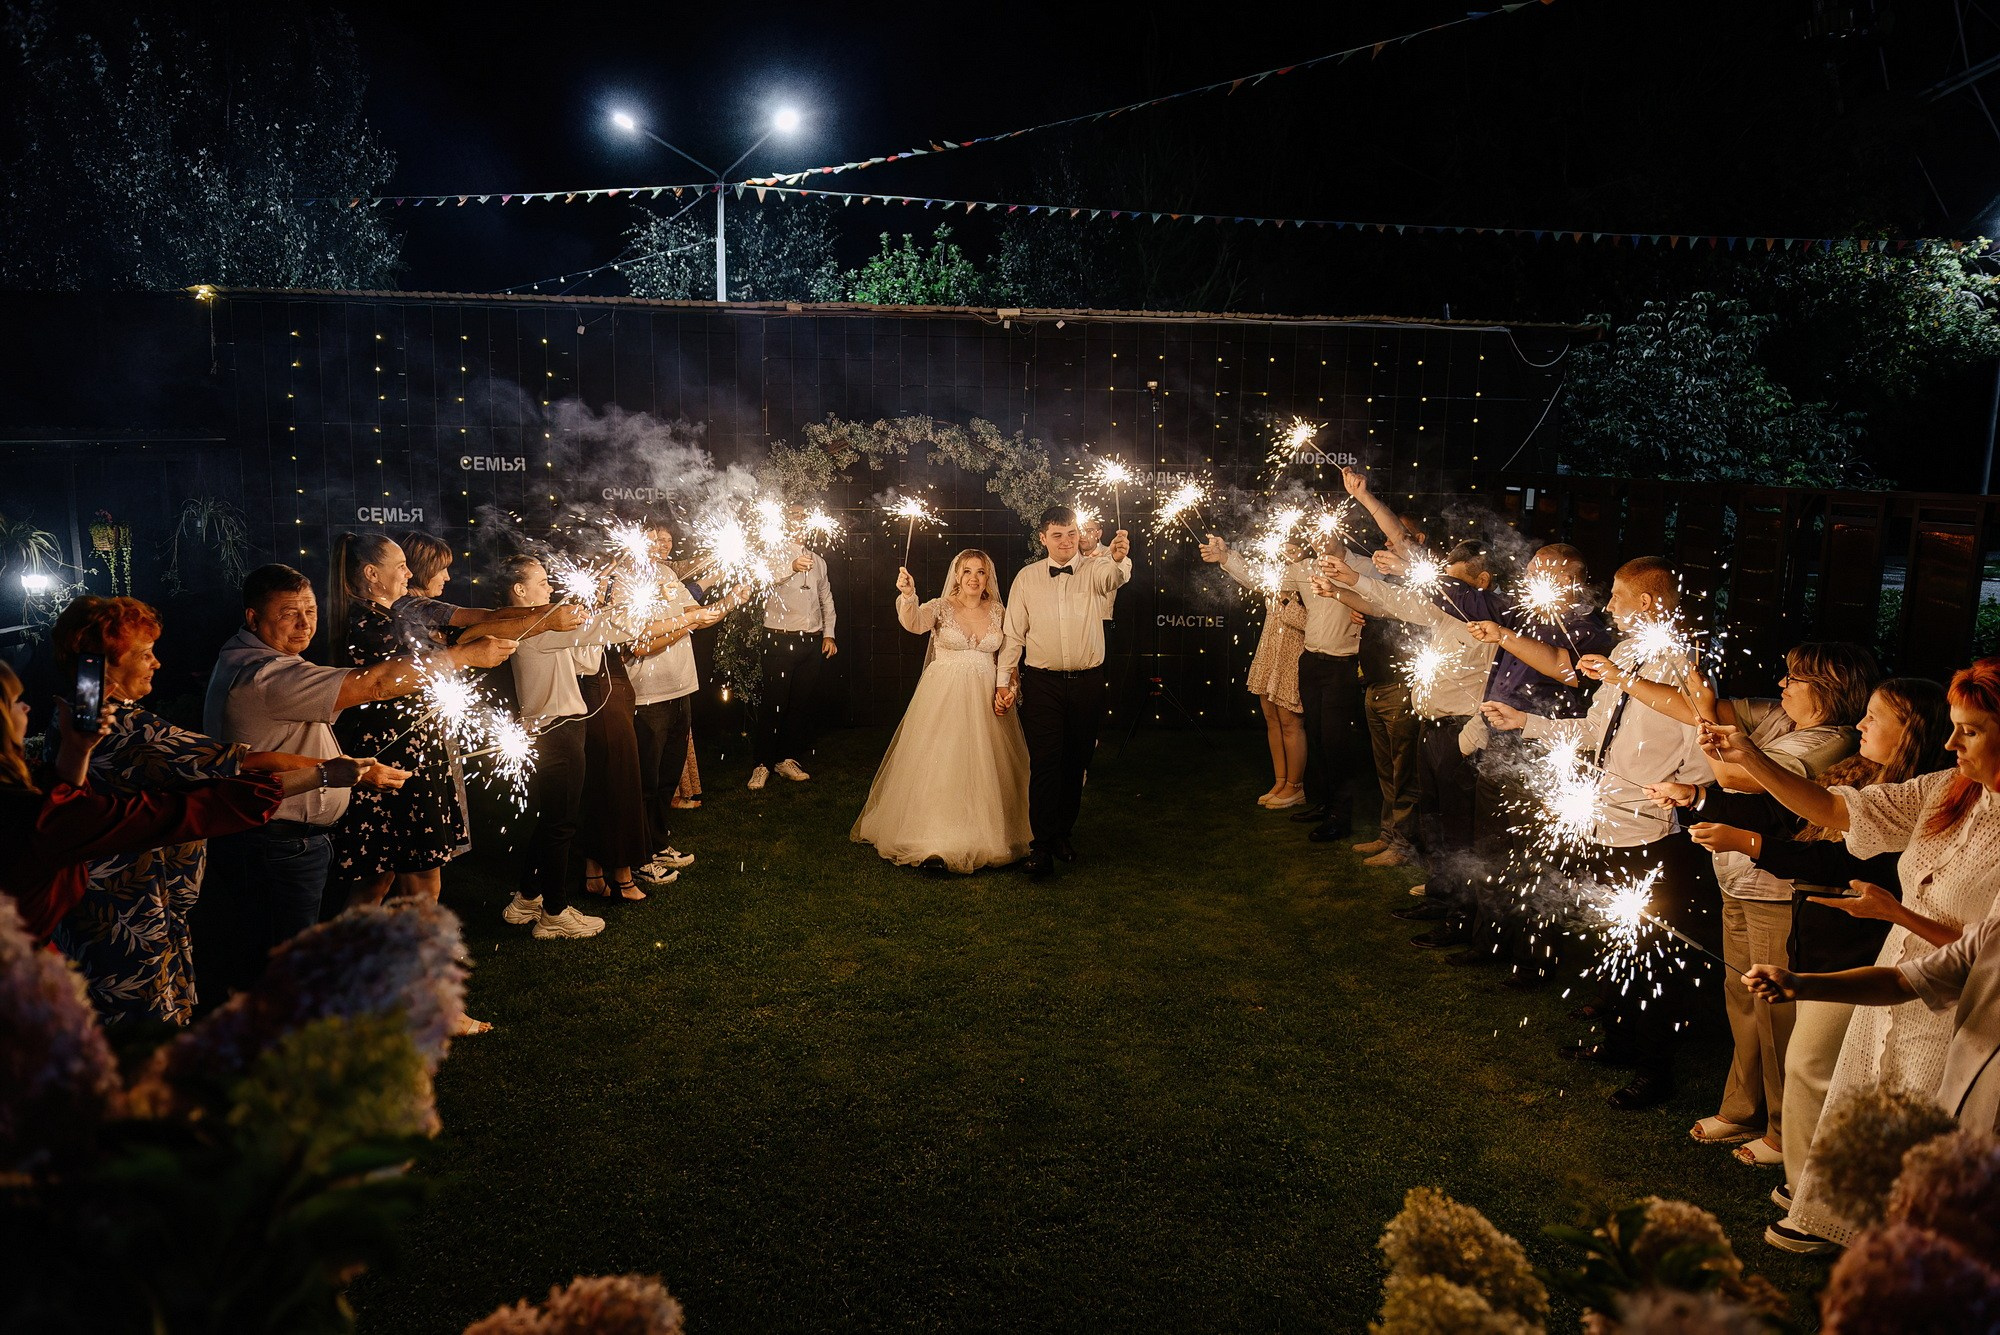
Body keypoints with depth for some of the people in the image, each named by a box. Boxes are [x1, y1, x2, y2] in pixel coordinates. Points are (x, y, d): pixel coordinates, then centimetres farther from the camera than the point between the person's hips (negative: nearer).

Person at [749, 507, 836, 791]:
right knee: (774, 703, -5)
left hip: (812, 641, 5)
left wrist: (828, 634, 14)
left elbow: (826, 599, 24)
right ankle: (762, 764, 5)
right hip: (780, 640, -5)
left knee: (801, 703, 7)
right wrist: (792, 567, -43)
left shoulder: (817, 560, 17)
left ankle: (786, 759, 19)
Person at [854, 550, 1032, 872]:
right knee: (938, 766, -4)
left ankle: (983, 837, 23)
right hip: (943, 698, -3)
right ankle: (932, 840, 5)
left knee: (983, 768, 8)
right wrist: (907, 596, -44)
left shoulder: (998, 612, 6)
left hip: (985, 700, 3)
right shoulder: (940, 607, -4)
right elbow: (914, 623, -25)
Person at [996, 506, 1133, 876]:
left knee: (1076, 763, 10)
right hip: (1041, 683, -1)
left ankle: (1063, 835, 25)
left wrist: (1119, 557, -48)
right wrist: (1003, 681, 1)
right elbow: (1013, 634, 5)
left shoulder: (1093, 571, 0)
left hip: (1087, 682, 1)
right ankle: (1041, 845, -2)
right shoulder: (1026, 578, 3)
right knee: (1044, 763, -7)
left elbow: (1114, 576, -25)